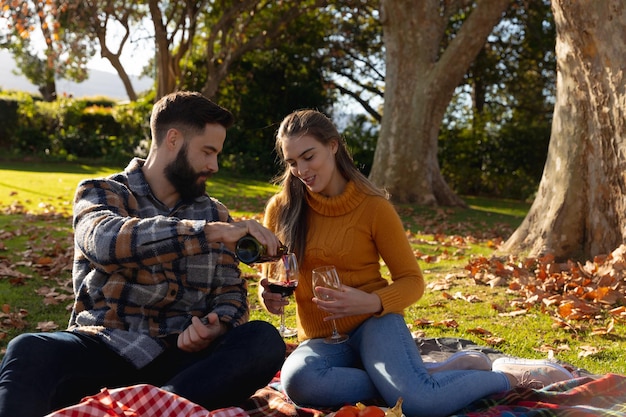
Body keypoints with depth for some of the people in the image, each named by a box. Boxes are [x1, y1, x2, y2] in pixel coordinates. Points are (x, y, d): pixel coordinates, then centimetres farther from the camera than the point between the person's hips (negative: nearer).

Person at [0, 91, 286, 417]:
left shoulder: (213, 213, 17)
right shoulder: (100, 193, 5)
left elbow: (230, 290, 14)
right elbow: (106, 240, -18)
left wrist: (216, 325, -11)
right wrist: (216, 232, -24)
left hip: (182, 358, 3)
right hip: (105, 349, -3)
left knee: (264, 341, -27)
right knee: (29, 351, -34)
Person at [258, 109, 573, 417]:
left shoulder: (374, 206, -6)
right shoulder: (281, 209, 0)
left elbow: (412, 281, -1)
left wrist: (372, 303, -22)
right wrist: (271, 296, -13)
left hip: (374, 323, -2)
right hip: (321, 339, 3)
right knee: (297, 381, -35)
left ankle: (511, 377, -4)